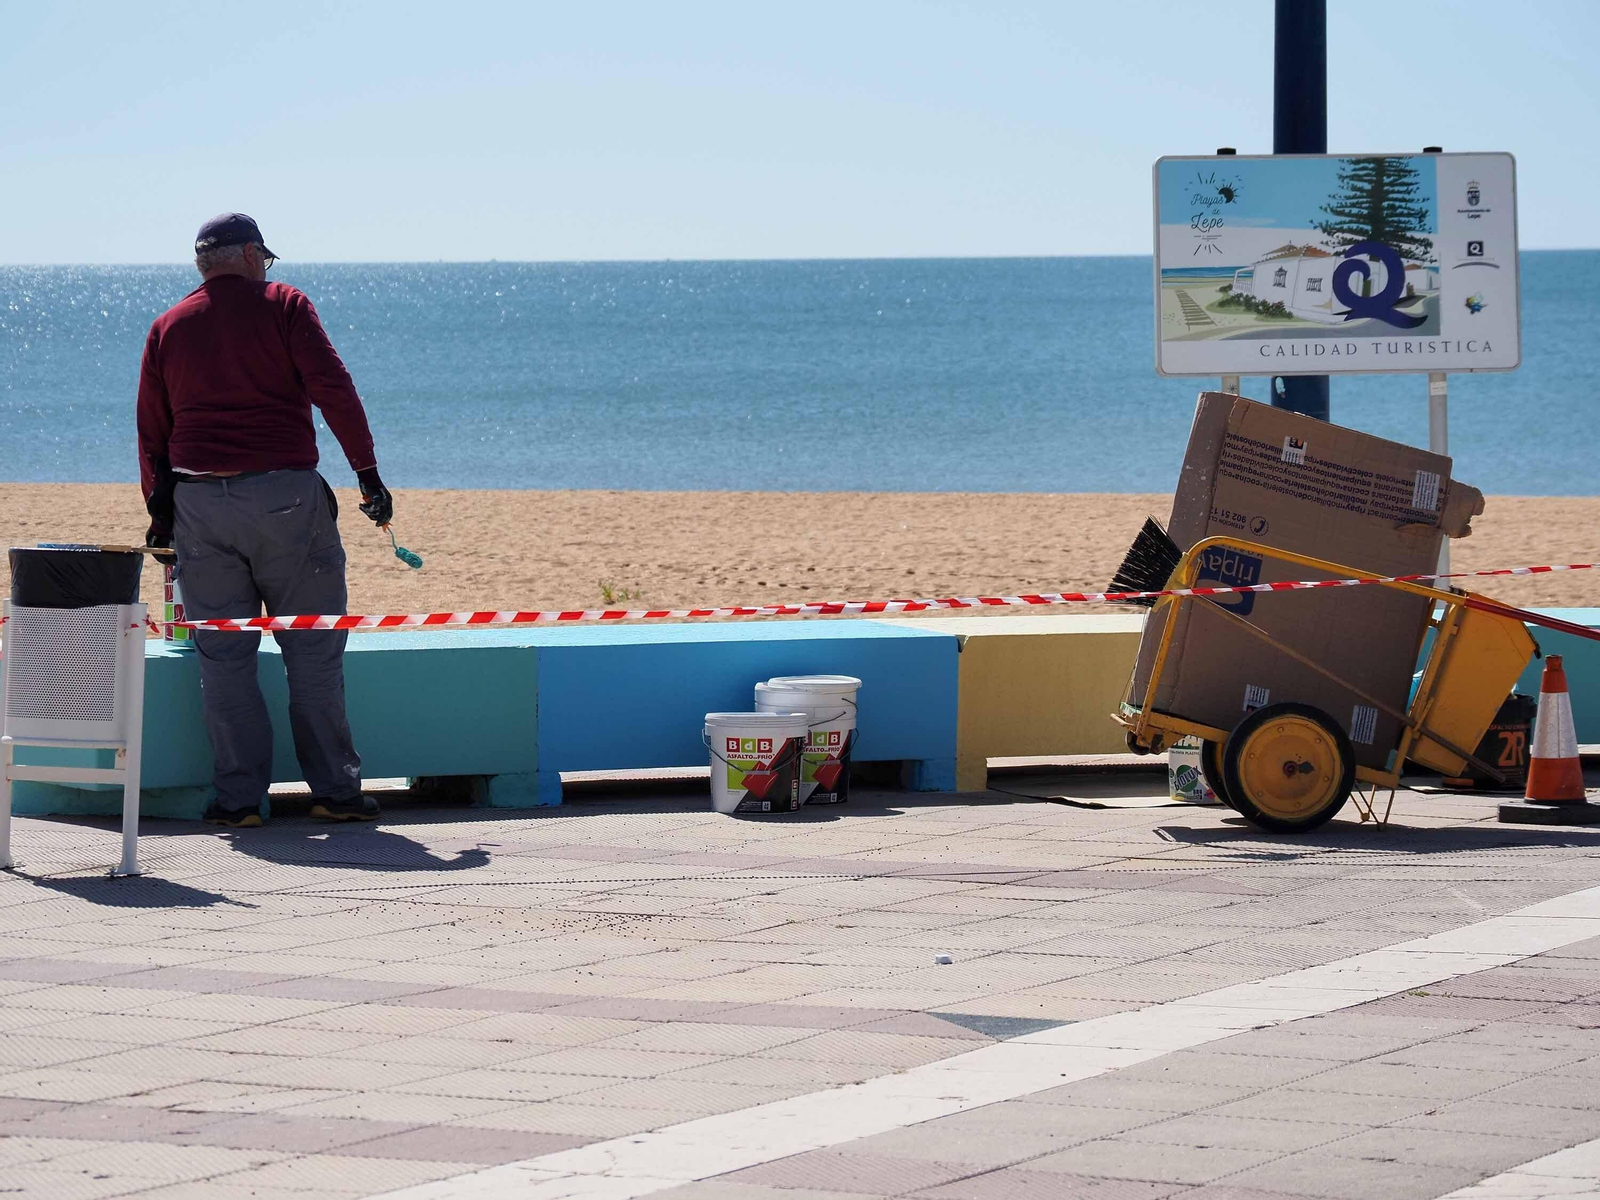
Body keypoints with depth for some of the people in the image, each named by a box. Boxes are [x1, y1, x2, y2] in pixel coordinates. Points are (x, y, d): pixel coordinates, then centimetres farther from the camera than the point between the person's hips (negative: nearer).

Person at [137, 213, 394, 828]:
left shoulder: (168, 327, 13)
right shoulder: (284, 305, 2)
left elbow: (151, 429, 13)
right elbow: (333, 389, -7)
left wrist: (159, 510, 20)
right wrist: (368, 474, -5)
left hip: (199, 500, 3)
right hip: (285, 494, -3)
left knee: (223, 656, 5)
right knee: (313, 649, 3)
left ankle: (239, 796, 4)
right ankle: (334, 789, 3)